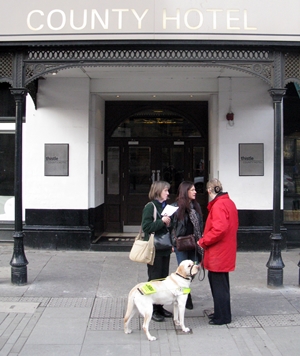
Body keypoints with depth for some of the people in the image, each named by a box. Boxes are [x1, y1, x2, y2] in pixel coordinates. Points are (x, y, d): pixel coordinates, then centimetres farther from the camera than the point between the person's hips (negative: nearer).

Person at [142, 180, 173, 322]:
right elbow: (146, 226, -18)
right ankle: (152, 309, 9)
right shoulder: (150, 207, -10)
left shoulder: (166, 206, 12)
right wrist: (162, 222, -20)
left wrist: (169, 224, 1)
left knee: (163, 278, 11)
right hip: (154, 249, -7)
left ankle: (160, 307, 22)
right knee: (154, 279, 0)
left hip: (165, 248, 7)